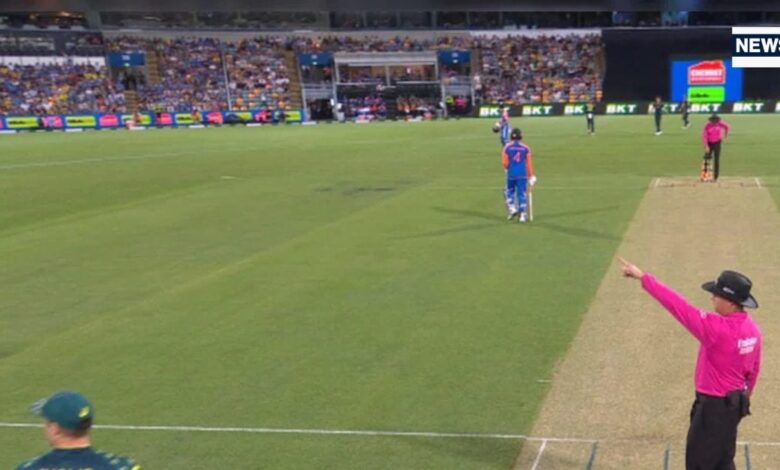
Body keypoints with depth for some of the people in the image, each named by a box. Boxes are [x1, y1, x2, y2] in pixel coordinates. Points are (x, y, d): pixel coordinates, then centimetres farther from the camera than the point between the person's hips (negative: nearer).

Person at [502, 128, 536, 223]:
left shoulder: (507, 147, -4)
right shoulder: (525, 148, 0)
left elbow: (504, 162, -4)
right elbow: (529, 163, 1)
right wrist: (531, 176, 7)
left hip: (511, 174, -1)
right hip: (523, 174, 1)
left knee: (509, 191, 18)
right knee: (522, 194, 4)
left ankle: (512, 208, 3)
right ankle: (523, 215, 3)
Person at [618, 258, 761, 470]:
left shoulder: (718, 328, -29)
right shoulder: (752, 329, 0)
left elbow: (679, 307, -30)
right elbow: (754, 369, 11)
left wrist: (643, 277, -27)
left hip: (713, 405, -9)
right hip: (735, 403, 9)